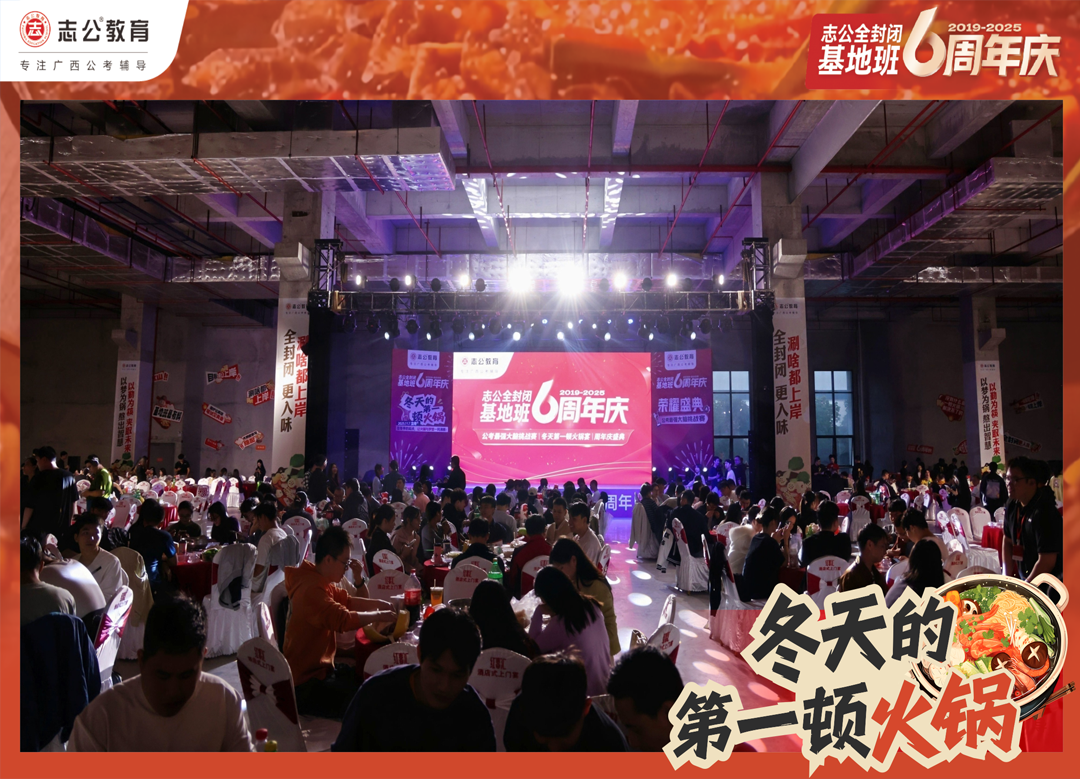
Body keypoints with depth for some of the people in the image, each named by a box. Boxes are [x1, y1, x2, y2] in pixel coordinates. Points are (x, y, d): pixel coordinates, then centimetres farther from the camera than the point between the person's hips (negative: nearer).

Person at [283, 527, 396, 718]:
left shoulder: (320, 581, 5)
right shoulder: (311, 589, -27)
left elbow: (346, 601, 15)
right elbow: (343, 619, -36)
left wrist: (378, 604, 0)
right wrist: (379, 616, -22)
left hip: (320, 668, 10)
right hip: (305, 683, -10)